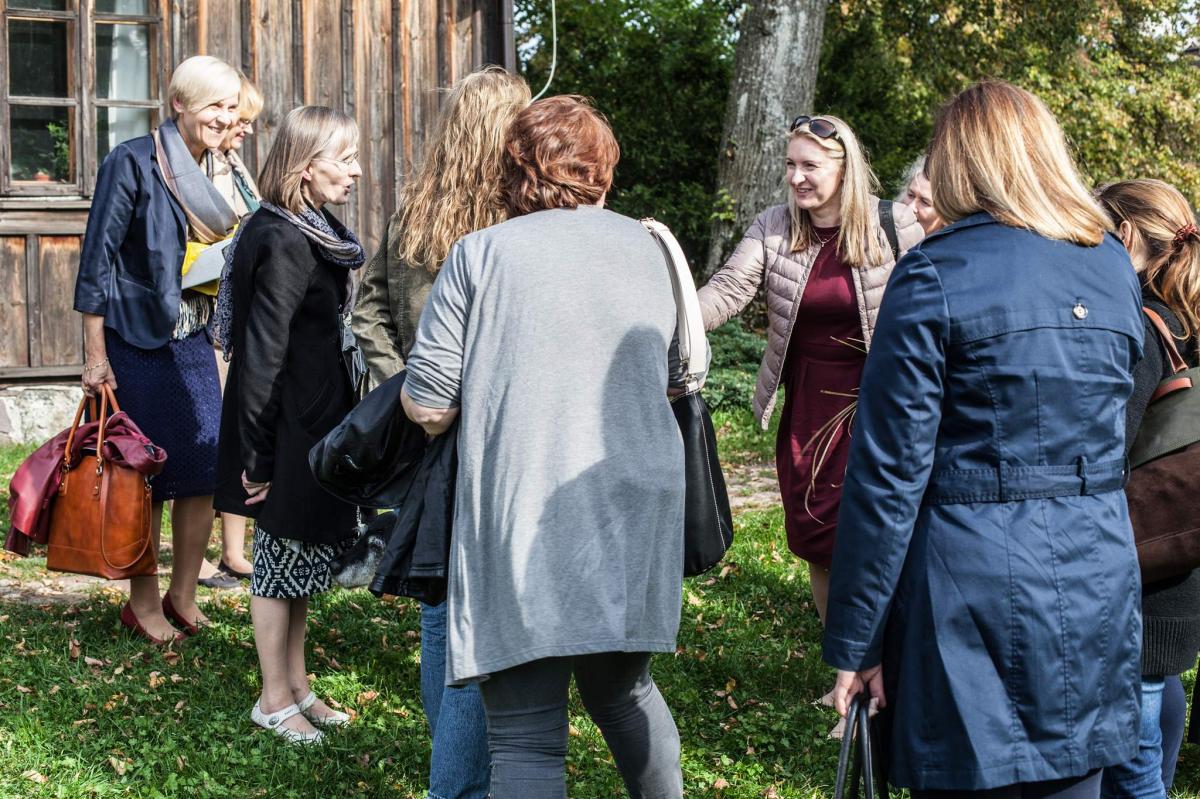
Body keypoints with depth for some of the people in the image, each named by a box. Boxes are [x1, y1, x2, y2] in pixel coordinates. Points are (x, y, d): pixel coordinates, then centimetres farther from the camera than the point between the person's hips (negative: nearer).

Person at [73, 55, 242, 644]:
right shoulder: (133, 162, -10)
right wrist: (96, 356, -14)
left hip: (195, 343, 6)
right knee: (146, 475, 1)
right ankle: (143, 603, 14)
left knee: (206, 471, 4)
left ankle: (183, 596, 18)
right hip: (138, 345, -6)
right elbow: (97, 258, -11)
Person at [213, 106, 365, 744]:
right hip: (290, 432, -9)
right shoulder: (285, 243, -21)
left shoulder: (314, 235, 9)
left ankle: (297, 686, 29)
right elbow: (262, 355, -23)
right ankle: (275, 699, 17)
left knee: (300, 557, 17)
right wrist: (257, 454, -22)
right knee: (283, 557, 3)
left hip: (314, 423, 9)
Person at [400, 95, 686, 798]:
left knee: (526, 735, -2)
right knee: (624, 688, 23)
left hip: (523, 519, -4)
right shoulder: (647, 249, 10)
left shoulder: (482, 254, -4)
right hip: (636, 510, 5)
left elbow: (428, 406, -6)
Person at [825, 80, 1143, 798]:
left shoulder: (936, 274, -10)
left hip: (976, 589, -5)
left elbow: (890, 471, -11)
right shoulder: (1115, 266, 8)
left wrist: (854, 642, -6)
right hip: (1099, 585, 5)